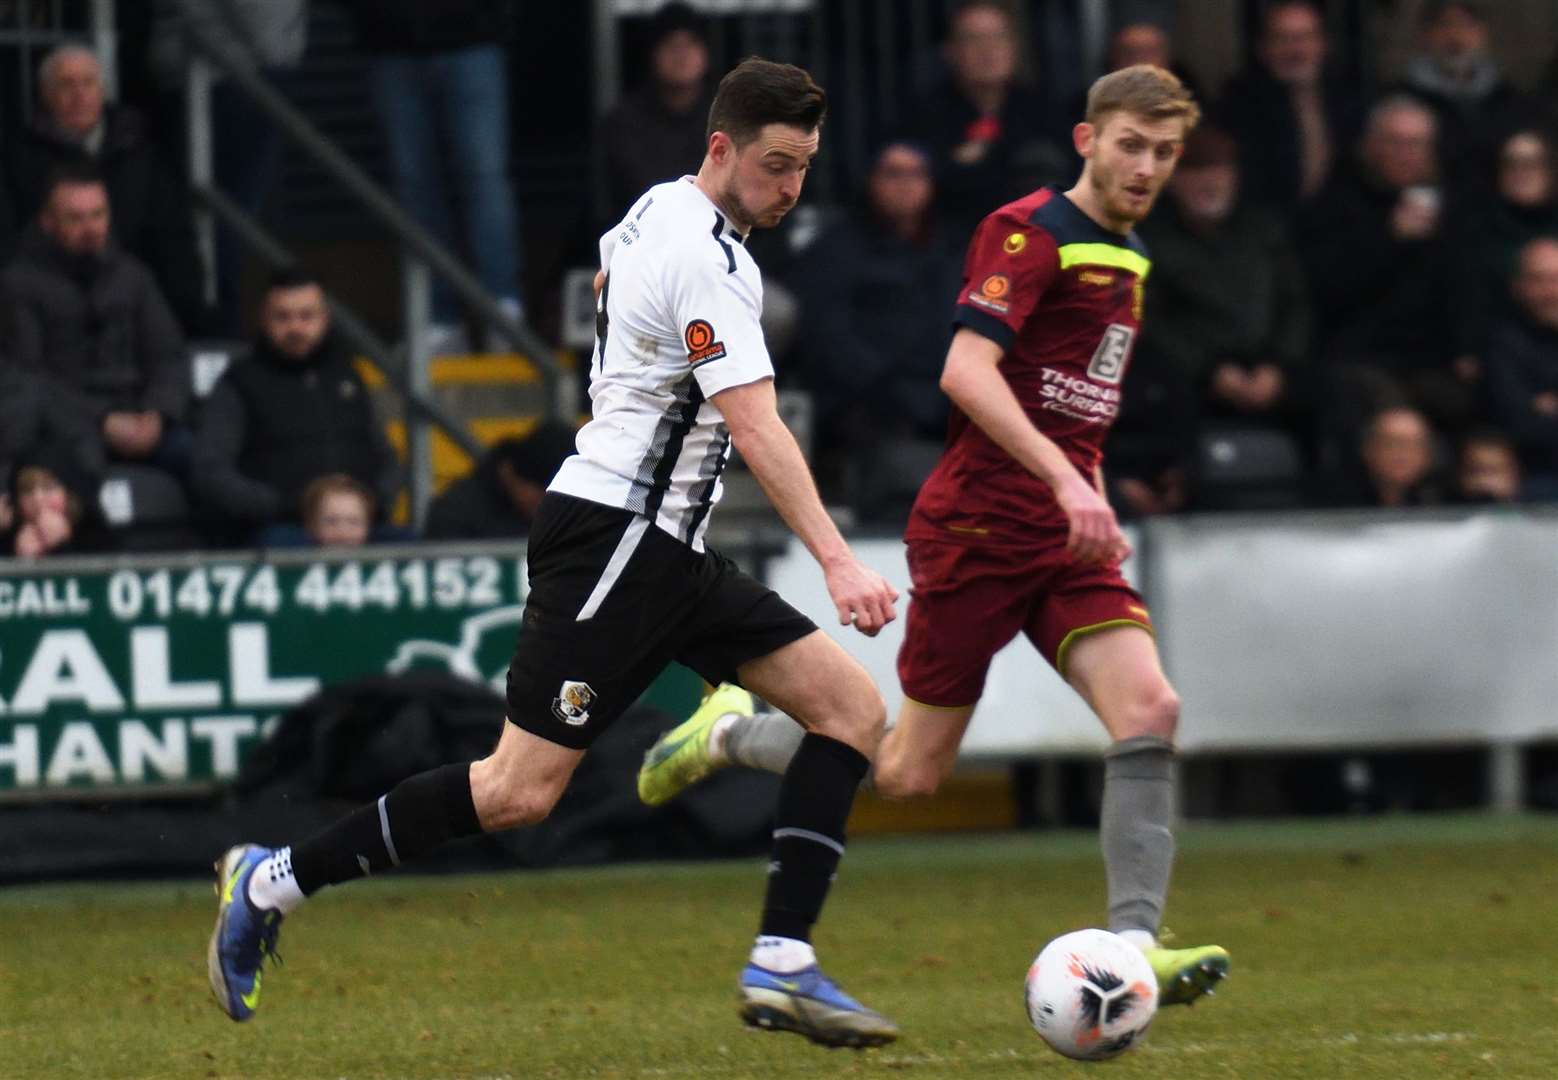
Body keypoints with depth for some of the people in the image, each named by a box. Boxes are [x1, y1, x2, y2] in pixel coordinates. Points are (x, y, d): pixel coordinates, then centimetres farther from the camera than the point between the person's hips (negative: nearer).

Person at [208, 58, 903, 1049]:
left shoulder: (656, 211, 11)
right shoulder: (707, 259, -18)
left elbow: (608, 273, 34)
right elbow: (757, 429, -24)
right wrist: (839, 564, -28)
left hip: (665, 553, 10)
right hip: (616, 533, -10)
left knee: (853, 707, 1)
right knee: (521, 792, -12)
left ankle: (782, 968, -5)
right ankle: (274, 883, 2)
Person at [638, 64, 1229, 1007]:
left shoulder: (1126, 258, 16)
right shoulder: (1030, 232, -12)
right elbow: (967, 371, -25)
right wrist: (1065, 480, -33)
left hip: (1067, 538, 7)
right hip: (980, 528, -7)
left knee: (1149, 710, -17)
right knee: (909, 772, 1)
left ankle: (1134, 946, -18)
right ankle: (733, 731, 27)